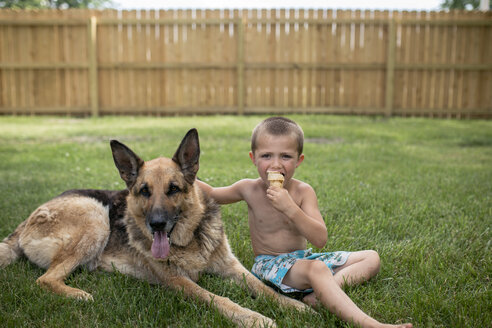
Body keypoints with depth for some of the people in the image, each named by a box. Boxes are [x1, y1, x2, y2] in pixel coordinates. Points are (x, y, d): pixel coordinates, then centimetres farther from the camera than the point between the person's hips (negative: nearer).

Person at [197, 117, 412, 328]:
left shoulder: (303, 191, -9)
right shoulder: (249, 189, -8)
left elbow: (320, 239, -20)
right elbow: (212, 194, 11)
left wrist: (290, 208, -32)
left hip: (303, 257, 5)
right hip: (270, 263, -4)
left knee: (371, 258, -2)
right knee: (317, 269, -38)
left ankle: (322, 291, -27)